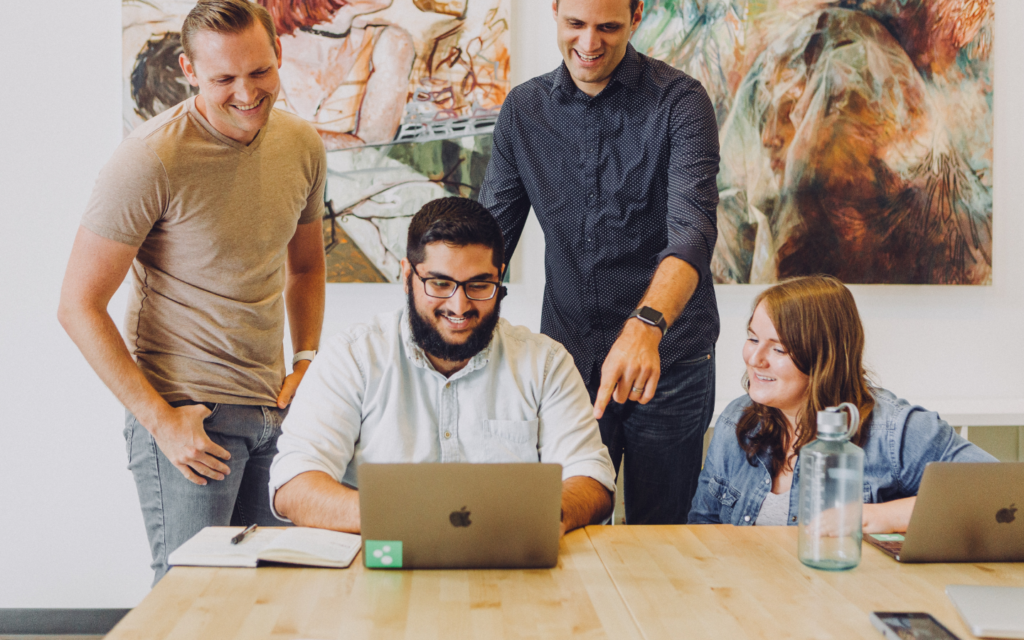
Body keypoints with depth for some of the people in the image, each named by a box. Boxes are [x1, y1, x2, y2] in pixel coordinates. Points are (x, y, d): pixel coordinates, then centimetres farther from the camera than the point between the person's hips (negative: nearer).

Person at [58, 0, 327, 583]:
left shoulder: (303, 146, 4)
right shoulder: (152, 160, -15)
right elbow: (79, 305, -12)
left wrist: (307, 362, 7)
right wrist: (160, 420, -15)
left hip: (274, 408, 6)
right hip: (184, 409, -6)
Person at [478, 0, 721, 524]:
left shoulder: (679, 102, -8)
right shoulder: (522, 109, 5)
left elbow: (692, 230, -22)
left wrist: (645, 324, -40)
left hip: (668, 360, -3)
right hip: (567, 357, 3)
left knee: (658, 534, 8)